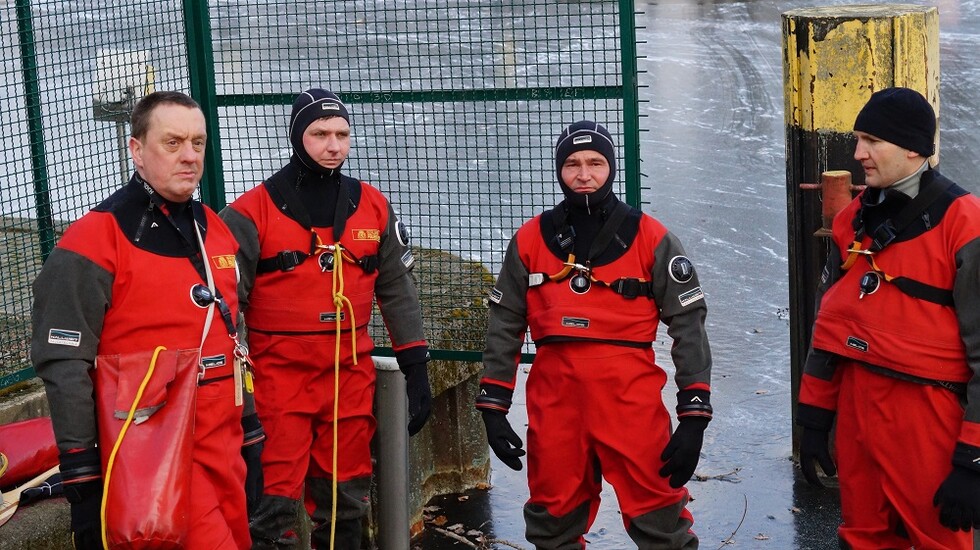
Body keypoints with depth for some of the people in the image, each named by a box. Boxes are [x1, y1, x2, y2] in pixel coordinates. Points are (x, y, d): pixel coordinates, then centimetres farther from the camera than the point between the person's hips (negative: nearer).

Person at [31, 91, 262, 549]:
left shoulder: (215, 229, 13)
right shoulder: (94, 241, -10)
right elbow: (64, 364, -12)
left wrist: (251, 434, 19)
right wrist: (83, 481, -14)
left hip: (223, 451, 7)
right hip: (148, 459, -7)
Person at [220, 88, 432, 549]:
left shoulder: (373, 208, 7)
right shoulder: (252, 213, -5)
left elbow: (397, 292, 12)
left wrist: (417, 370, 9)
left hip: (351, 373, 4)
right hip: (279, 376, -3)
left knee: (344, 497, 13)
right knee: (273, 503, -5)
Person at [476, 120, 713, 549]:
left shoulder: (651, 239, 0)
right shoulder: (530, 240, 7)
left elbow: (688, 325, 0)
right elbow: (505, 325, 11)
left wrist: (694, 415, -6)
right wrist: (493, 407, 6)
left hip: (630, 394, -2)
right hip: (553, 395, 3)